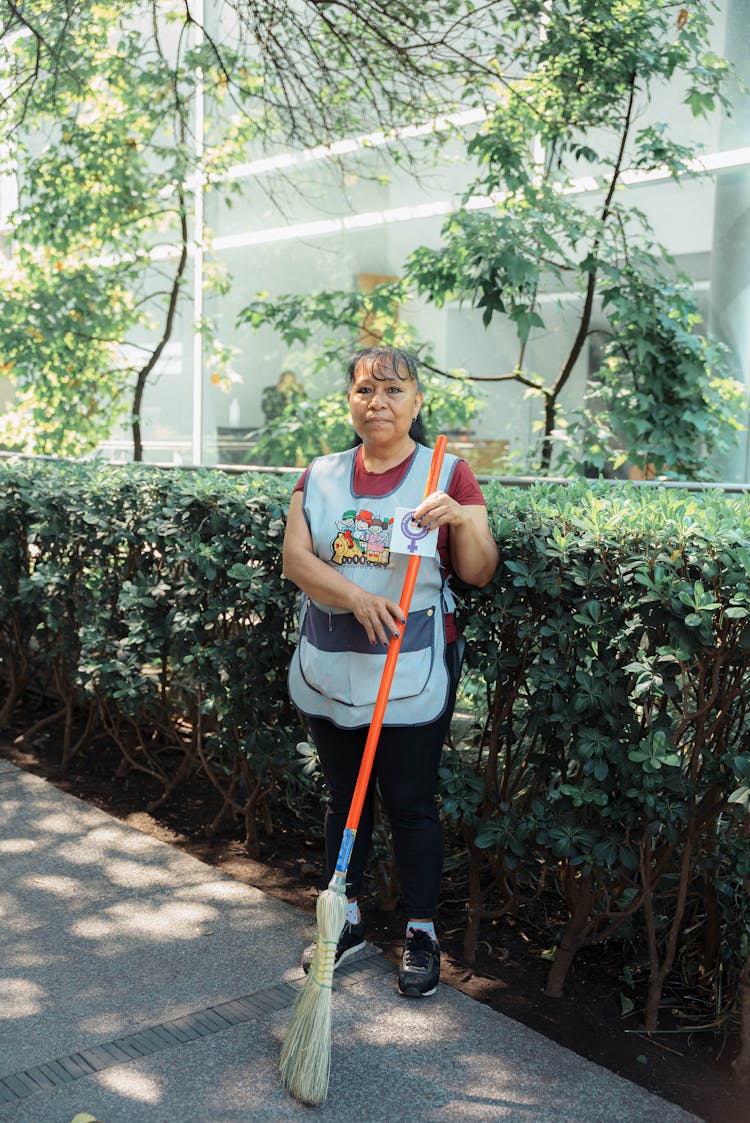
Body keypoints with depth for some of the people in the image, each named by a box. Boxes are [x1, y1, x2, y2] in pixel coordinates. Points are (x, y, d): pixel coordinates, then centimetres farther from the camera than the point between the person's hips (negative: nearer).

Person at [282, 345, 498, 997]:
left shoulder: (448, 474, -2)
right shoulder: (321, 477, 7)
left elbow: (480, 573, -4)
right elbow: (296, 558, -4)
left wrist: (462, 520, -24)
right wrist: (356, 596, -20)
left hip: (413, 673, -3)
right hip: (330, 669, 3)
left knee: (411, 804, 4)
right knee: (344, 798, 15)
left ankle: (422, 934, 22)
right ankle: (346, 920, 32)